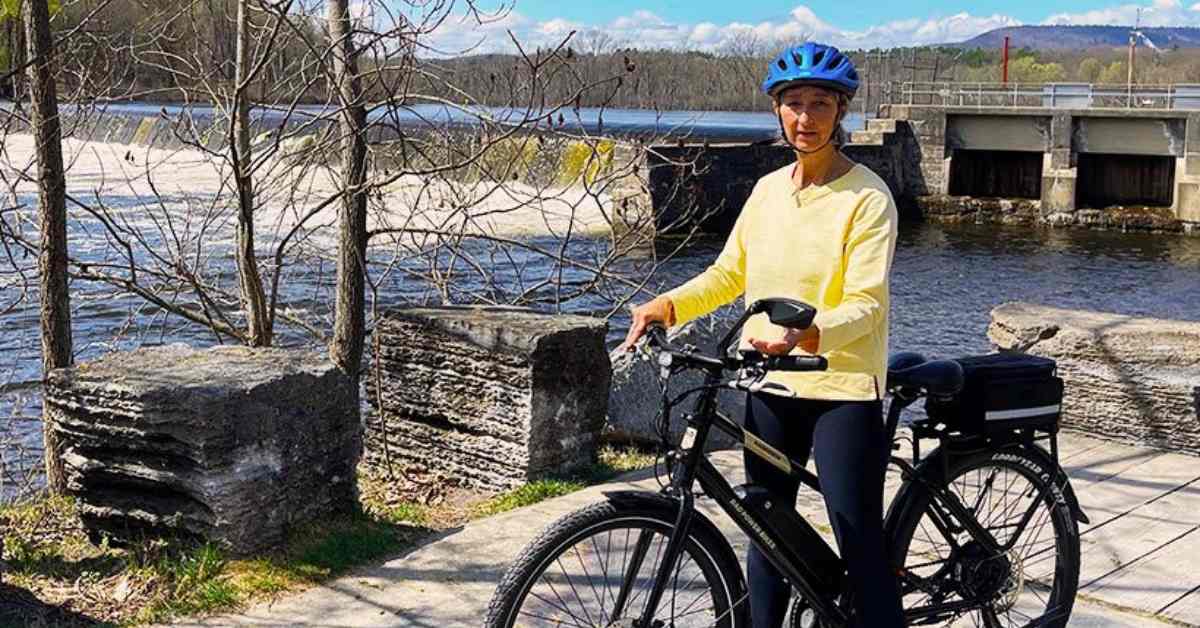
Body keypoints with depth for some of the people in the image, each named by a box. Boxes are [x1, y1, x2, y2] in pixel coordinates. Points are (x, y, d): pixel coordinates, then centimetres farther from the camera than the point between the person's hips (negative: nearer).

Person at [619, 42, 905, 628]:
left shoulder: (867, 197, -10)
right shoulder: (768, 189, 8)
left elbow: (865, 304, -18)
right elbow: (730, 272, 13)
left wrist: (806, 333, -36)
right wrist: (667, 305, -3)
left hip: (842, 386, -6)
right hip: (770, 382, 6)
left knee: (861, 543, -4)